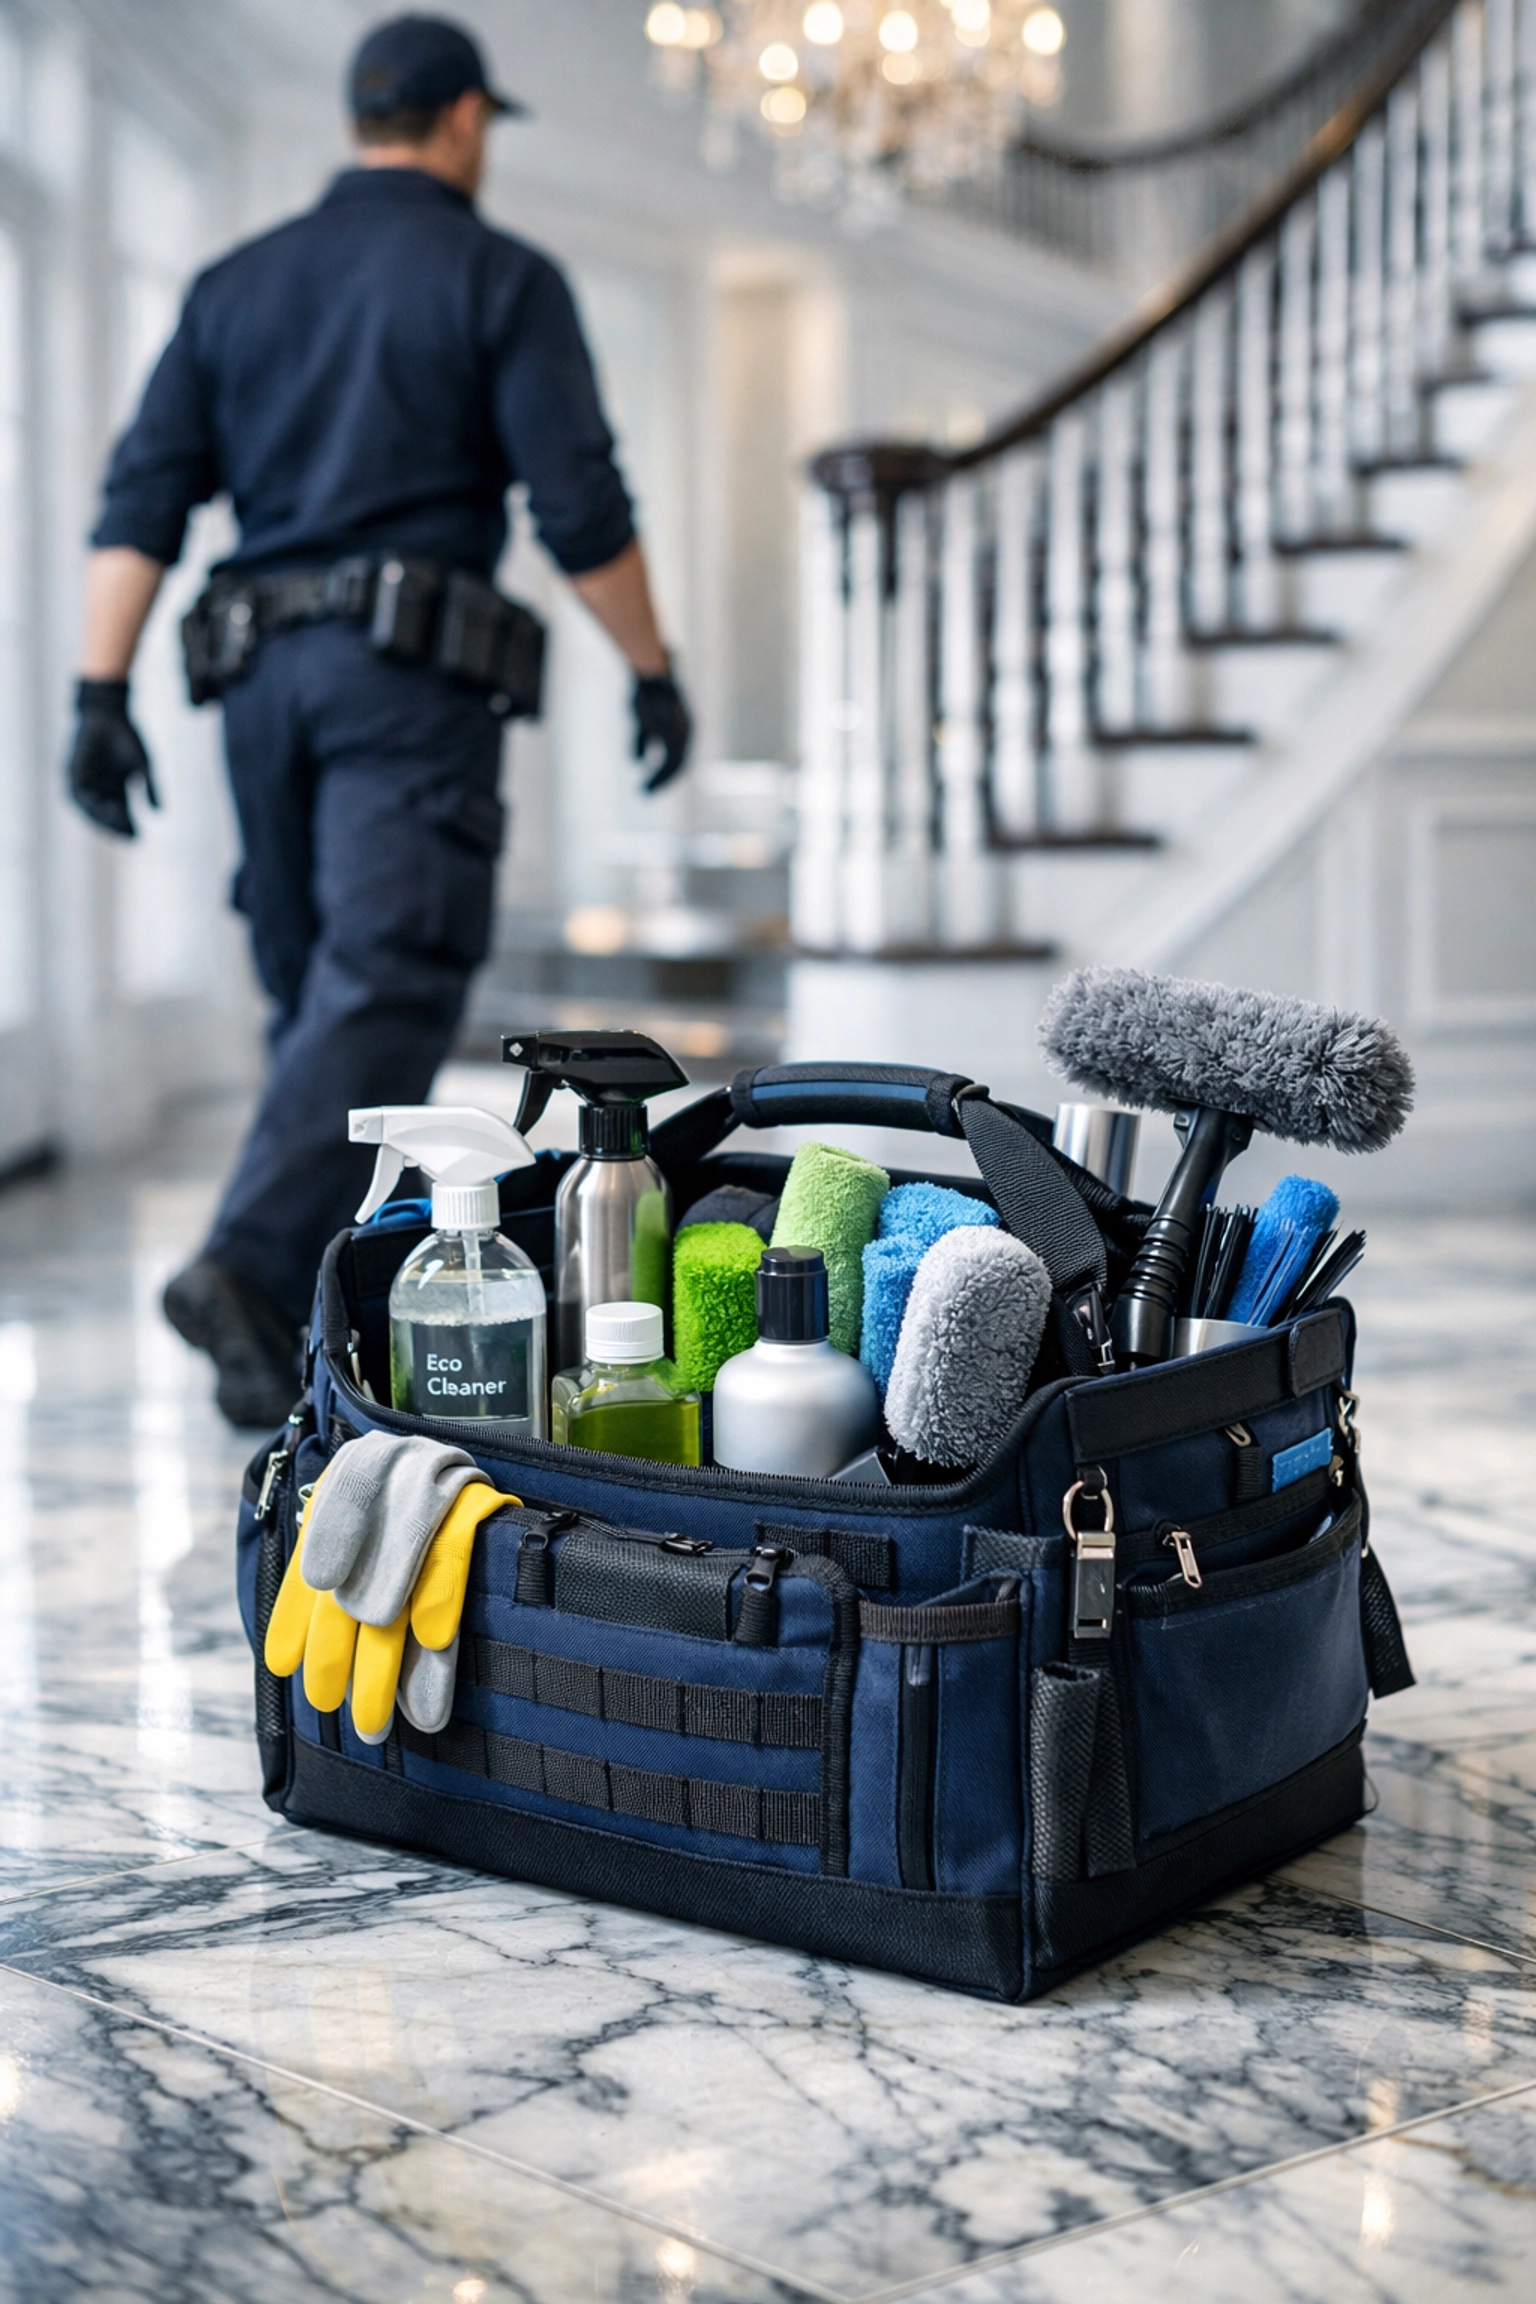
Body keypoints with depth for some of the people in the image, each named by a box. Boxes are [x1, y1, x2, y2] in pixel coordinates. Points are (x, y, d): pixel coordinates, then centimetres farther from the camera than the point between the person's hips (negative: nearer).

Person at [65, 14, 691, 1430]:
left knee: (318, 998, 14)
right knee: (384, 995, -12)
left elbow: (141, 502, 6)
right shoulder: (499, 278, 2)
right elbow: (581, 506, -6)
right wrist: (656, 671, 4)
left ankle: (325, 1334, 18)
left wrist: (103, 695, 2)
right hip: (413, 677, -6)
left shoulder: (238, 286, 16)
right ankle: (250, 1271, -30)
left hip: (263, 675, 6)